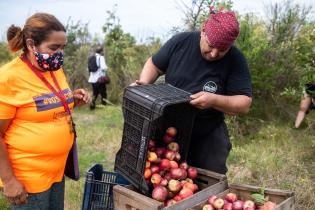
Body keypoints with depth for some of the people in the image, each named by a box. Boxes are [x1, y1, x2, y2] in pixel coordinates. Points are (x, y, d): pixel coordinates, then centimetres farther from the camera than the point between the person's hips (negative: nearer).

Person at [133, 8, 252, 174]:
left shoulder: (235, 60, -12)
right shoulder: (181, 42, -8)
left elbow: (244, 104, -12)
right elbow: (154, 64, 5)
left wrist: (213, 100, -29)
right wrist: (144, 82, -15)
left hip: (208, 138, -1)